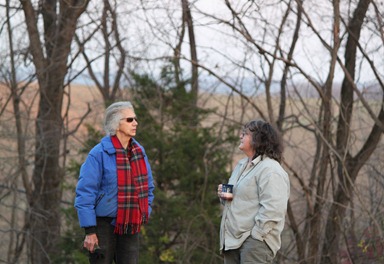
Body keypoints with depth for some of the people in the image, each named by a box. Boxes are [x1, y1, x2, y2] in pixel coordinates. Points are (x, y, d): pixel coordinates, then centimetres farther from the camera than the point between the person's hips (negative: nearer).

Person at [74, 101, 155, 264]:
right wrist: (90, 231, -15)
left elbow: (148, 187, 19)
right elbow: (85, 193, -13)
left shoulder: (139, 151, 6)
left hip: (130, 227, 6)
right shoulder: (99, 153, -13)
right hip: (104, 225, -5)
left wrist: (145, 213, 10)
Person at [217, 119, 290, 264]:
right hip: (232, 240, 10)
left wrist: (255, 236, -20)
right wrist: (223, 196, 7)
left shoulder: (270, 169, -13)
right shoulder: (241, 165, 18)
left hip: (255, 242, -10)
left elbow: (272, 209, -21)